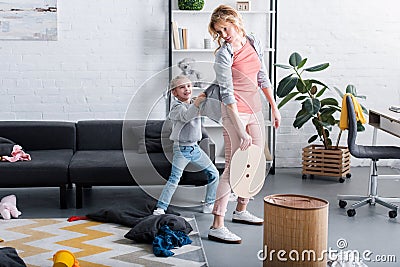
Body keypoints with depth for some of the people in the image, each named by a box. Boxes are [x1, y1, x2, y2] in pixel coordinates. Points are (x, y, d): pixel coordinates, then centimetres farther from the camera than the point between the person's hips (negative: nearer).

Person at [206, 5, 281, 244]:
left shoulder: (255, 44, 6)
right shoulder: (224, 54, -13)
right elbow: (227, 94, -18)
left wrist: (274, 108, 16)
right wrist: (240, 131, -23)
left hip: (255, 109, 7)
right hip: (235, 112, -7)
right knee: (234, 167, -12)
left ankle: (241, 211, 30)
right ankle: (217, 226, -11)